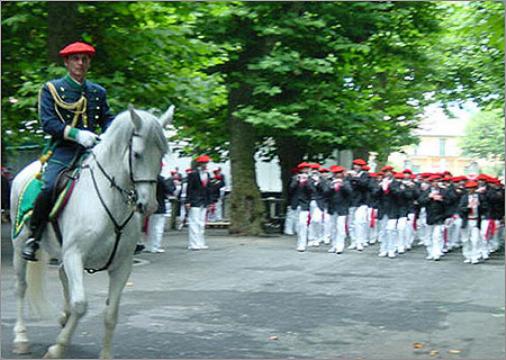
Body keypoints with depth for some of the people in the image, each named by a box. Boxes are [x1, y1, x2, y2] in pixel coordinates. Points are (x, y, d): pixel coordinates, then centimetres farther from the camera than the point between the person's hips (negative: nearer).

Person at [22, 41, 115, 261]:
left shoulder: (98, 92, 19)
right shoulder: (51, 89, 7)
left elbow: (107, 120, 16)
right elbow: (47, 122, -4)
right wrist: (76, 134, -18)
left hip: (91, 150, 4)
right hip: (62, 151, -4)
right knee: (49, 187, -29)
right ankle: (34, 236, -9)